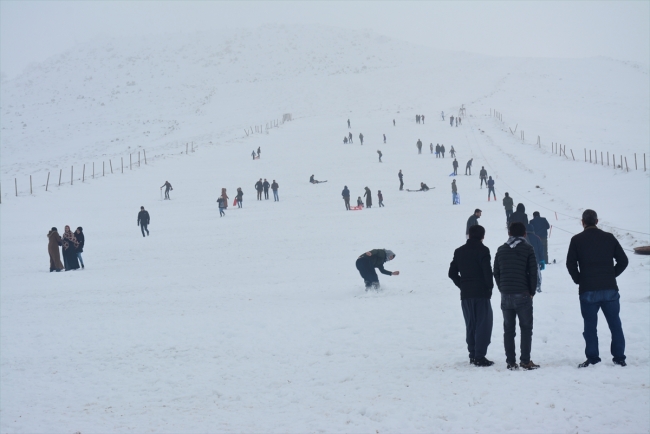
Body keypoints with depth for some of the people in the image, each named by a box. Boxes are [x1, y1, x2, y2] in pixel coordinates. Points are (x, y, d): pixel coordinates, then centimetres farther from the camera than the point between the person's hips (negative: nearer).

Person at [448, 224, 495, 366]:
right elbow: (487, 271, -15)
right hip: (481, 293, -5)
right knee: (483, 323, -2)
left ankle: (472, 355, 14)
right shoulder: (482, 250, -9)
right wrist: (490, 286, 1)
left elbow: (452, 273, 10)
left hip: (465, 294, 5)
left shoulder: (459, 251, 9)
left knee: (470, 324, 13)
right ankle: (479, 357, -8)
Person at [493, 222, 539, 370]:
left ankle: (510, 361, 7)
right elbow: (533, 272, -6)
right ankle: (525, 361, -1)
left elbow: (496, 273, 9)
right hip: (523, 295, -3)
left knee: (508, 329, 8)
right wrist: (532, 291, 5)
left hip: (505, 295, 4)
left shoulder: (501, 250, 9)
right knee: (526, 328, 3)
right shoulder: (527, 249, -3)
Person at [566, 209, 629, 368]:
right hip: (610, 289, 2)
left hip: (588, 290, -2)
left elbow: (570, 263, -3)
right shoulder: (609, 238, 6)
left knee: (590, 325, 4)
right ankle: (619, 358, 9)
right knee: (615, 324, 9)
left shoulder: (577, 240, 0)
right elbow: (623, 260, 6)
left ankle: (592, 358, 2)